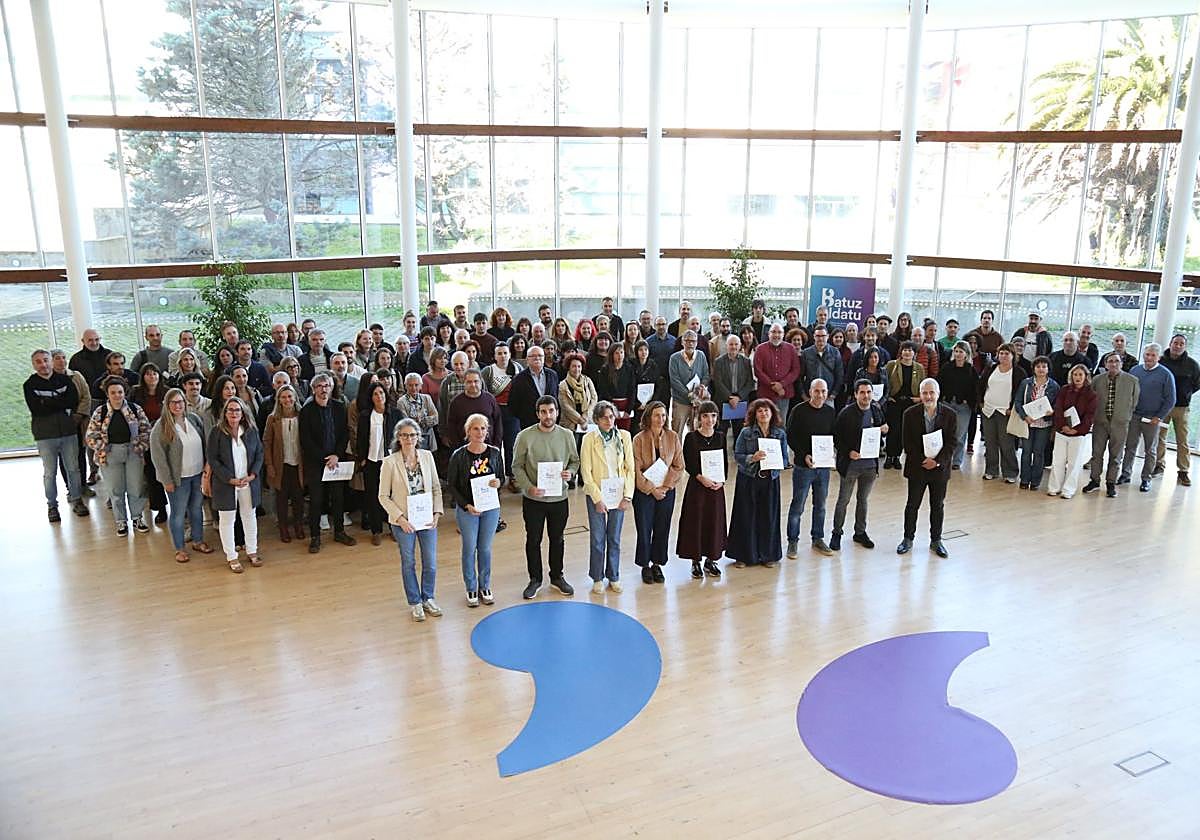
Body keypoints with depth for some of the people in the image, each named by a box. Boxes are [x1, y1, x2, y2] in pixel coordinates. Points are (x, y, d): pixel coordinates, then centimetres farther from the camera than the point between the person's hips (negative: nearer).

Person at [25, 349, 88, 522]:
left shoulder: (65, 379, 5)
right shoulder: (30, 385, -1)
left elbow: (74, 401, -9)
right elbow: (36, 408, -14)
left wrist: (48, 401, -13)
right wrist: (61, 403, -12)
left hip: (68, 431, 2)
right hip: (45, 435, -2)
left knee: (73, 468, 9)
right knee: (50, 473, 4)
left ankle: (76, 500, 22)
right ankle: (52, 505, 15)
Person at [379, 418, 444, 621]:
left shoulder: (427, 456, -2)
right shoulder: (390, 462, -11)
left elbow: (436, 487, 5)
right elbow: (383, 496, -7)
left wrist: (437, 513, -5)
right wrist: (400, 518, -14)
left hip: (427, 519, 3)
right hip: (403, 522, -3)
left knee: (431, 563, 10)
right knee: (409, 564, 11)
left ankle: (427, 598, 32)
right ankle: (415, 603, 29)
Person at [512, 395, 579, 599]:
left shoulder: (566, 435, -3)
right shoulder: (525, 436, -11)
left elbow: (575, 460, 9)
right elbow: (517, 467, -6)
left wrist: (570, 472, -13)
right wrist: (529, 487, -19)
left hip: (559, 498, 2)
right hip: (533, 499, -2)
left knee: (557, 540, 16)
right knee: (533, 540, 11)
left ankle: (557, 577, 35)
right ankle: (535, 580, 28)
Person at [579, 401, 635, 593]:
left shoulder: (624, 436, 0)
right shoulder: (589, 439, -8)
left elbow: (630, 467, 2)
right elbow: (586, 471, -8)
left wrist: (628, 496, -4)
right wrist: (597, 498, -11)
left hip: (618, 494, 2)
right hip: (596, 494, -2)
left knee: (615, 539, 11)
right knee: (597, 539, 4)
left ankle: (614, 577, 24)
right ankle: (597, 579, 19)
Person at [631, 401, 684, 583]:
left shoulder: (673, 437, -2)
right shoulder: (639, 439, -10)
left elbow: (679, 466, 0)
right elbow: (636, 470, -10)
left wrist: (664, 486, -9)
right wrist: (652, 489, -12)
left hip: (667, 491, 2)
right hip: (644, 491, -2)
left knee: (662, 529, 10)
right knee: (644, 530, 4)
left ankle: (657, 564, 26)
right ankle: (645, 565, 21)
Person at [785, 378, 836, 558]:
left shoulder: (831, 412, 4)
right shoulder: (799, 410, -9)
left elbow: (834, 436, 12)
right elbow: (791, 437, -8)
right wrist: (804, 455, -16)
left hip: (824, 465, 4)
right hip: (803, 465, -4)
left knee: (820, 505, 14)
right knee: (797, 505, 1)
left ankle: (818, 539, 28)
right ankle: (793, 541, 12)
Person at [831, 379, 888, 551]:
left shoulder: (876, 410, 2)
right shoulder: (846, 413, -12)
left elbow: (881, 432, 16)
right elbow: (836, 437, -8)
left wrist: (884, 431, -7)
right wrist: (848, 452, -19)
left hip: (870, 464, 4)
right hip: (850, 464, -4)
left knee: (863, 500, 17)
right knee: (843, 500, 6)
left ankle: (860, 532, 30)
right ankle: (836, 533, 18)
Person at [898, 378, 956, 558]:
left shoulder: (949, 414, -4)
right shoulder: (910, 413, -5)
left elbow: (952, 442, -5)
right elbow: (907, 442, -6)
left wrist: (937, 461, -16)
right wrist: (922, 460, -14)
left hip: (940, 467, 1)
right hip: (916, 467, -1)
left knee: (938, 506, 11)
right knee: (912, 504, 8)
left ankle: (936, 541, 25)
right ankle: (908, 539, 22)